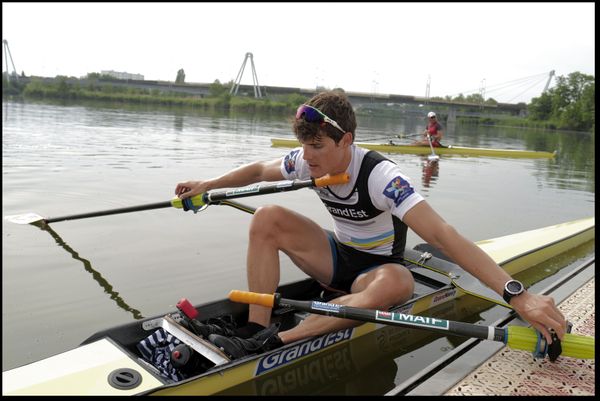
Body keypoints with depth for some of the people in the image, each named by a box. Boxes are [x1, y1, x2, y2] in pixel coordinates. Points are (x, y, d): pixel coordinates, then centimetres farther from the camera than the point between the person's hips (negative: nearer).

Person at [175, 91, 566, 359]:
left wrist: (518, 295, -47)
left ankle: (271, 344, -39)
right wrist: (207, 184, 1)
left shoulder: (380, 176, -30)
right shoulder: (311, 161, -13)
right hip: (337, 257, 5)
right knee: (268, 218, -15)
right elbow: (260, 170, 7)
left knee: (396, 283, -41)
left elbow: (442, 234, -40)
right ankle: (256, 328, -21)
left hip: (377, 268, -5)